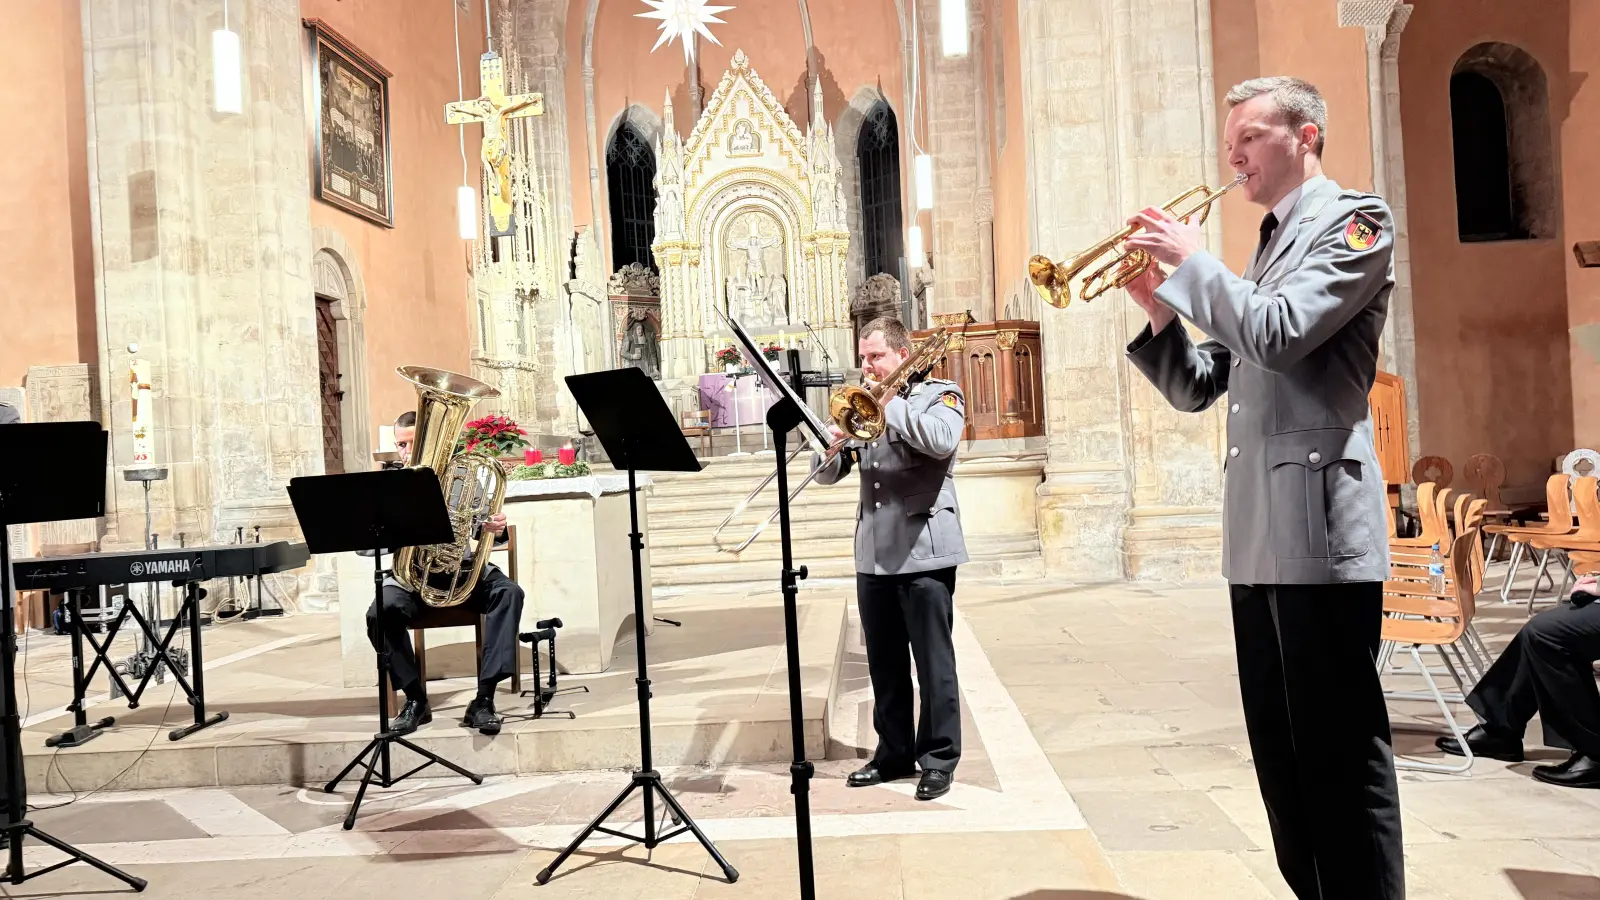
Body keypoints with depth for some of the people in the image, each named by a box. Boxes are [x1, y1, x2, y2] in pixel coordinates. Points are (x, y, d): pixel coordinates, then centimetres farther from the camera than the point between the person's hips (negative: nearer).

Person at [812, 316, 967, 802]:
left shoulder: (939, 394, 1)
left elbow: (942, 440, -22)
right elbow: (826, 473, 14)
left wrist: (889, 405, -15)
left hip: (924, 552, -6)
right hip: (873, 554, 6)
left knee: (933, 662, 1)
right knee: (884, 664, 12)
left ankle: (939, 758, 12)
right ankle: (894, 753, 25)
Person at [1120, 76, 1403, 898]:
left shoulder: (1354, 221, -2)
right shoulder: (1263, 252, 21)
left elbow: (1280, 334, -20)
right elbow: (1197, 389, 18)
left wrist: (1190, 260, -8)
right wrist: (1159, 307, 4)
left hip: (1318, 517, -8)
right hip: (1257, 524, 8)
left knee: (1341, 746, -3)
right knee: (1280, 745, 14)